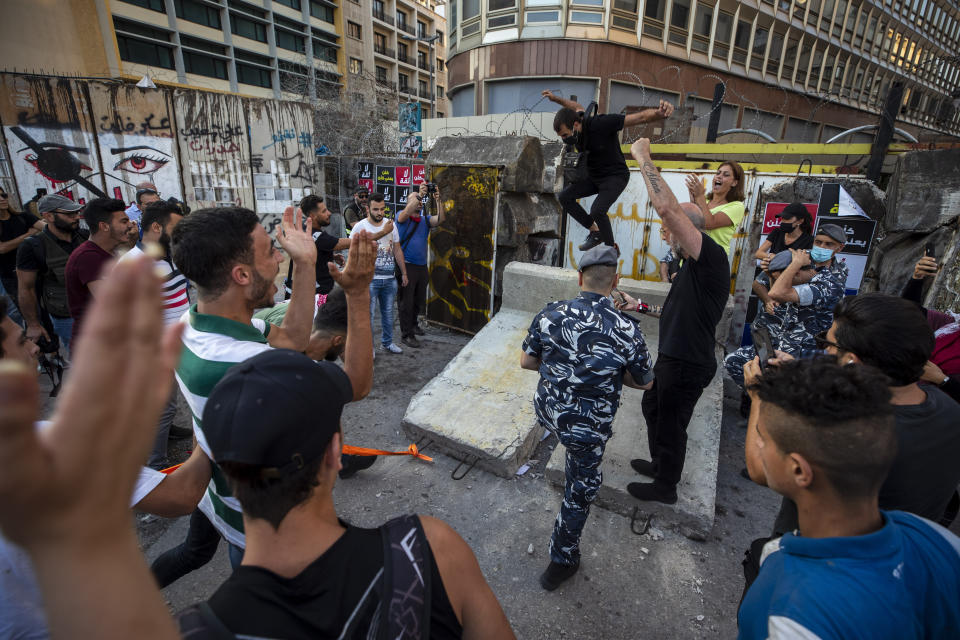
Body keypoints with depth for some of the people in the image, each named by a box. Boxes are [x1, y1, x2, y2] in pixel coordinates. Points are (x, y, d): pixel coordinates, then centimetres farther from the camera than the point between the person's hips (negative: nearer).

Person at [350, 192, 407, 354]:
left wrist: (404, 273, 13)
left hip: (390, 279, 4)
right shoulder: (360, 227, -6)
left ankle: (387, 342, 30)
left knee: (388, 312, 15)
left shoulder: (391, 225, 7)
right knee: (368, 314, 0)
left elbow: (397, 250, 14)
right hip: (369, 279, -4)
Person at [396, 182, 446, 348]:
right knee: (406, 301, 0)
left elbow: (440, 219, -7)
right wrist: (419, 195, -27)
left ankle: (413, 323, 40)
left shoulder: (426, 219, 10)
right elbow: (405, 213, -26)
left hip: (422, 266, 6)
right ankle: (406, 334, 10)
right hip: (407, 265, -5)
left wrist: (438, 200, -17)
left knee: (419, 300, 18)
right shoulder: (402, 217, -3)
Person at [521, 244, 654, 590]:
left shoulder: (550, 314, -13)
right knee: (581, 491, 20)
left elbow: (526, 361, -1)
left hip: (548, 412, 2)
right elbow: (645, 382, -2)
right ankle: (562, 562, 38)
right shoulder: (627, 331, -19)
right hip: (588, 429, -2)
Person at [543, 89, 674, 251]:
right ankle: (595, 231, 3)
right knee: (564, 197, -5)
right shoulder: (573, 121, -9)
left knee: (597, 211, -28)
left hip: (615, 177, -8)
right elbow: (578, 108, 17)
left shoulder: (600, 124, -29)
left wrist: (660, 114, -52)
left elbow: (640, 117, -33)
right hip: (594, 177, 8)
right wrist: (555, 98, 21)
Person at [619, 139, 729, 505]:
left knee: (670, 425, 8)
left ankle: (665, 488, 32)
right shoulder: (692, 267, 9)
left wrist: (643, 158, -24)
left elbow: (667, 207, -33)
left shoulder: (712, 258, -22)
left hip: (687, 365, -10)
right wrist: (640, 306, 18)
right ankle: (660, 465, 49)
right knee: (653, 408, 26)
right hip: (671, 358, 10)